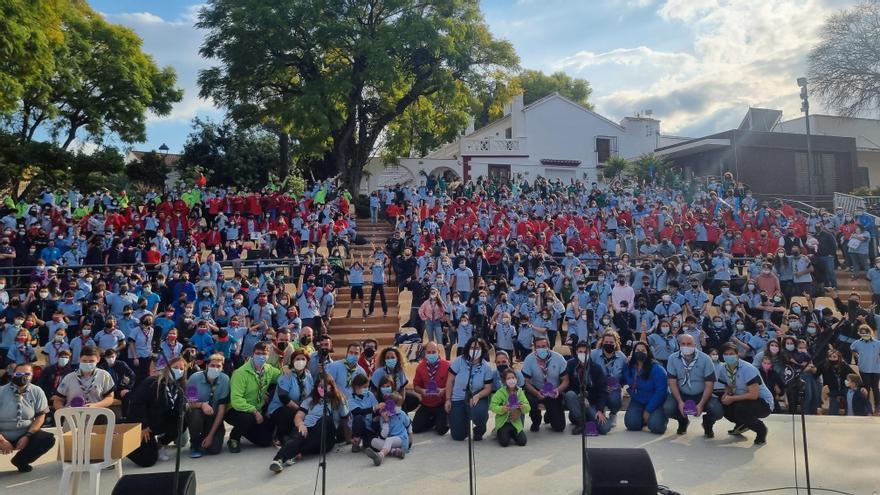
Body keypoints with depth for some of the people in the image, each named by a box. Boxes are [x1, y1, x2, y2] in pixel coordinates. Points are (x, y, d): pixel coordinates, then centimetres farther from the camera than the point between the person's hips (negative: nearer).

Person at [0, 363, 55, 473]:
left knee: (49, 439, -21)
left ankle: (20, 460, 6)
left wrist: (27, 436, -14)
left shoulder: (37, 392, -5)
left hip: (25, 434, 3)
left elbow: (40, 416, -2)